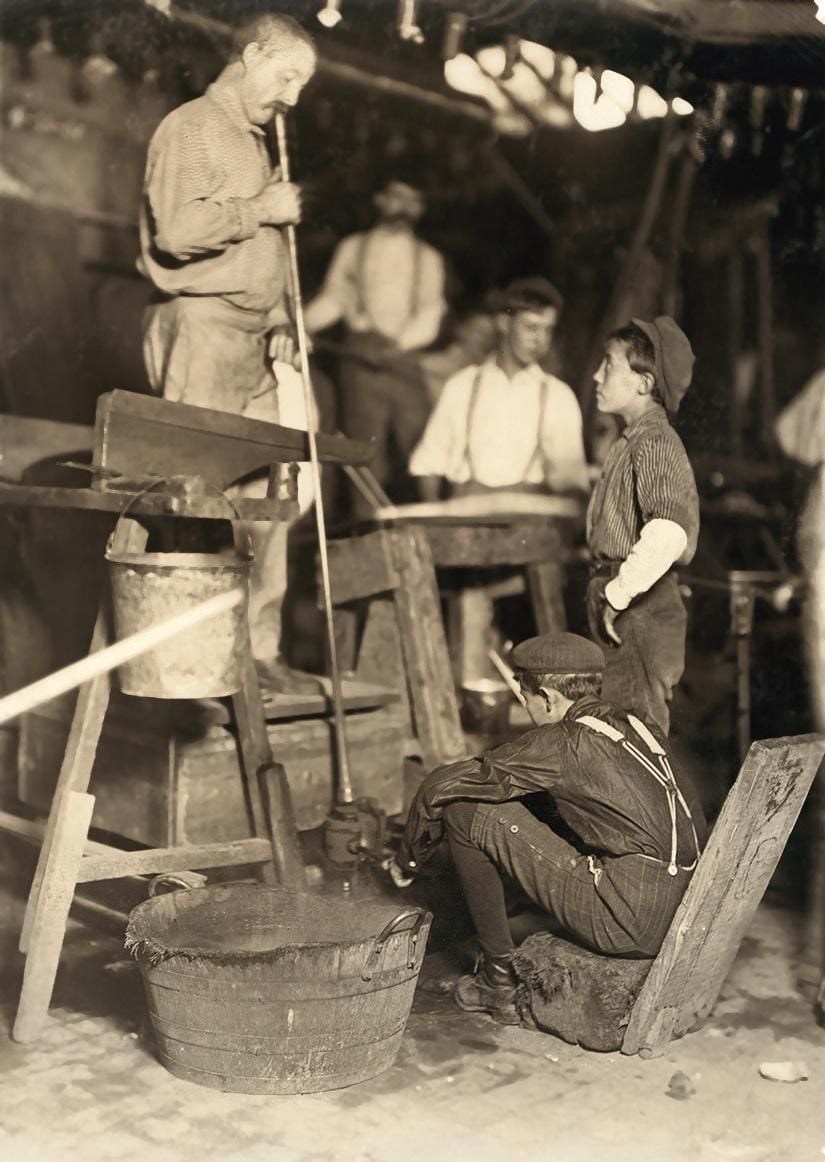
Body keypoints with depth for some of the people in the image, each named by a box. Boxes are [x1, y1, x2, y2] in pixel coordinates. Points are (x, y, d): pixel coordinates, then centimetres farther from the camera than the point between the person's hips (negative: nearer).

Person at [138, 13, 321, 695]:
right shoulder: (192, 130, -5)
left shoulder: (255, 140, 24)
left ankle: (260, 648, 13)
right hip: (200, 330, -9)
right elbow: (176, 231, -21)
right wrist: (262, 209, -11)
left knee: (264, 497, 6)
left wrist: (279, 322, 15)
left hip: (251, 341, 9)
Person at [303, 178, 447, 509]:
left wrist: (398, 343, -14)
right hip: (362, 360, 0)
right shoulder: (352, 248, 18)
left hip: (408, 357, 0)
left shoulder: (428, 258, 17)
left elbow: (429, 317, 5)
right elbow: (333, 300, 12)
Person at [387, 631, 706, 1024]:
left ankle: (498, 980, 10)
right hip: (685, 919, 8)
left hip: (625, 922, -8)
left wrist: (406, 861, 13)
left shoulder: (563, 742, -7)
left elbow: (440, 785, -5)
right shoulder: (640, 728, 13)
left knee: (466, 810, -3)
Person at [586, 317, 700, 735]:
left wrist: (619, 594, -26)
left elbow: (668, 533, -33)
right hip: (625, 610, 10)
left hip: (640, 611, -10)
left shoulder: (654, 443, -17)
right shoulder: (633, 440, 15)